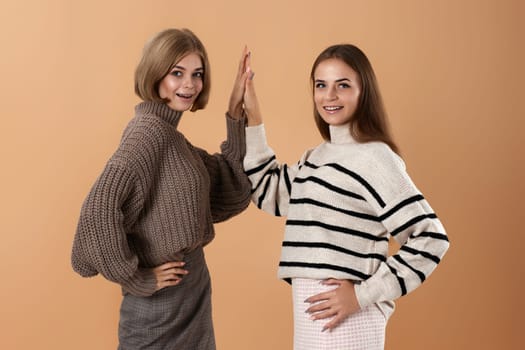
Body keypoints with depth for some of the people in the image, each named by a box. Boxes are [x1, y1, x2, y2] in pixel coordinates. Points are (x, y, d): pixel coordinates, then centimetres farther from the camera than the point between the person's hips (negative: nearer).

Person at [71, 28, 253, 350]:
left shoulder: (170, 134, 7)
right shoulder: (149, 130, -19)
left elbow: (231, 193, 6)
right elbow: (100, 206, -33)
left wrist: (236, 114, 0)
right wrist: (136, 279, -22)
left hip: (191, 291, 9)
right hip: (162, 303, -9)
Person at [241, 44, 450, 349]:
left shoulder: (373, 157, -13)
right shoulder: (317, 157, 11)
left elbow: (430, 238, -17)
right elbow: (269, 193, 15)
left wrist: (364, 295, -17)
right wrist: (252, 117, 12)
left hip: (344, 321, -8)